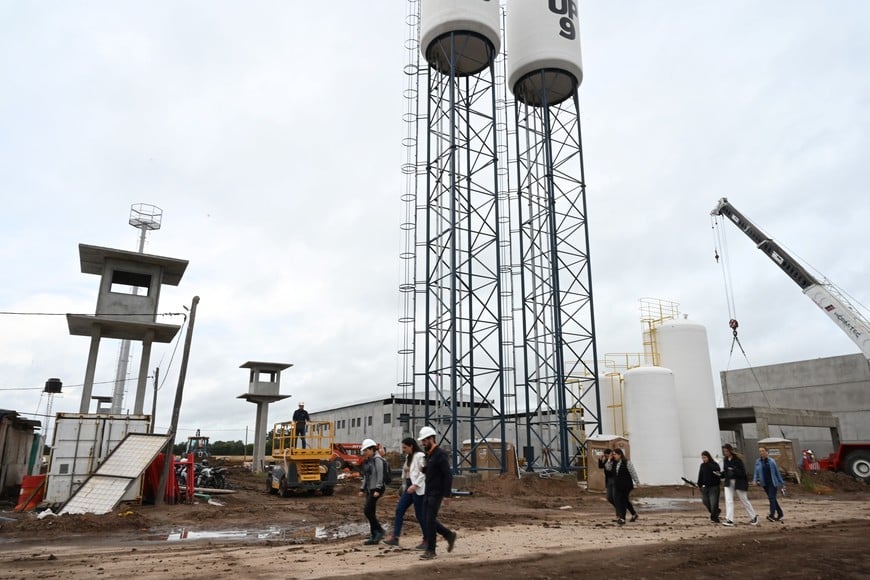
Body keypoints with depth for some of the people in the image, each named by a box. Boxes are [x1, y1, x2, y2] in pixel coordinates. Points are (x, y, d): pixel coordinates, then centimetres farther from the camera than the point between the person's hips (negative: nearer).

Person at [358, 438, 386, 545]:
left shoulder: (377, 459, -11)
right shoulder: (367, 461, 15)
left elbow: (380, 475, -17)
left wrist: (377, 490, -22)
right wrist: (362, 489, 17)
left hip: (375, 489, -9)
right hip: (369, 489, 9)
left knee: (367, 511, -12)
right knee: (371, 513, 8)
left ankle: (379, 530, -1)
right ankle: (375, 536, 13)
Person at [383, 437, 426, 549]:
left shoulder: (420, 456, -13)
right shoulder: (408, 457, 14)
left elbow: (424, 473, -21)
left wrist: (415, 485, -26)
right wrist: (404, 487, 16)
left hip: (418, 489, -9)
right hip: (409, 487, 9)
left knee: (420, 514, -2)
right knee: (399, 509, 2)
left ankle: (427, 540, 11)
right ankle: (395, 537, 6)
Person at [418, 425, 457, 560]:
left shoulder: (440, 454, -15)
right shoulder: (428, 454, 11)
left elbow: (448, 475, -18)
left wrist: (447, 494, -20)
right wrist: (423, 468, 1)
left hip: (436, 493, -9)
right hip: (428, 492, 9)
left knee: (430, 520, -6)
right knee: (427, 519, 10)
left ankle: (430, 550, 5)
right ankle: (449, 535, 25)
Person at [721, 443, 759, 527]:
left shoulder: (738, 459, -14)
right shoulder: (725, 460, 5)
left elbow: (743, 472, -16)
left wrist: (734, 470, -32)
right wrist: (722, 474, -5)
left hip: (738, 482, -5)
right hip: (728, 482, 5)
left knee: (744, 500, 10)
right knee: (728, 501, -6)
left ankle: (753, 517, 30)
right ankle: (729, 520, -8)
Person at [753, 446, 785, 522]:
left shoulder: (771, 461, -5)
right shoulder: (758, 462, 4)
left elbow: (777, 472, 3)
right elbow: (756, 472, 9)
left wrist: (781, 482, 8)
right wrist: (755, 480, -6)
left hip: (773, 482, -4)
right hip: (765, 483, 5)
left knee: (772, 498, -15)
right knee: (772, 498, 13)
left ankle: (772, 515, -22)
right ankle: (780, 514, 28)